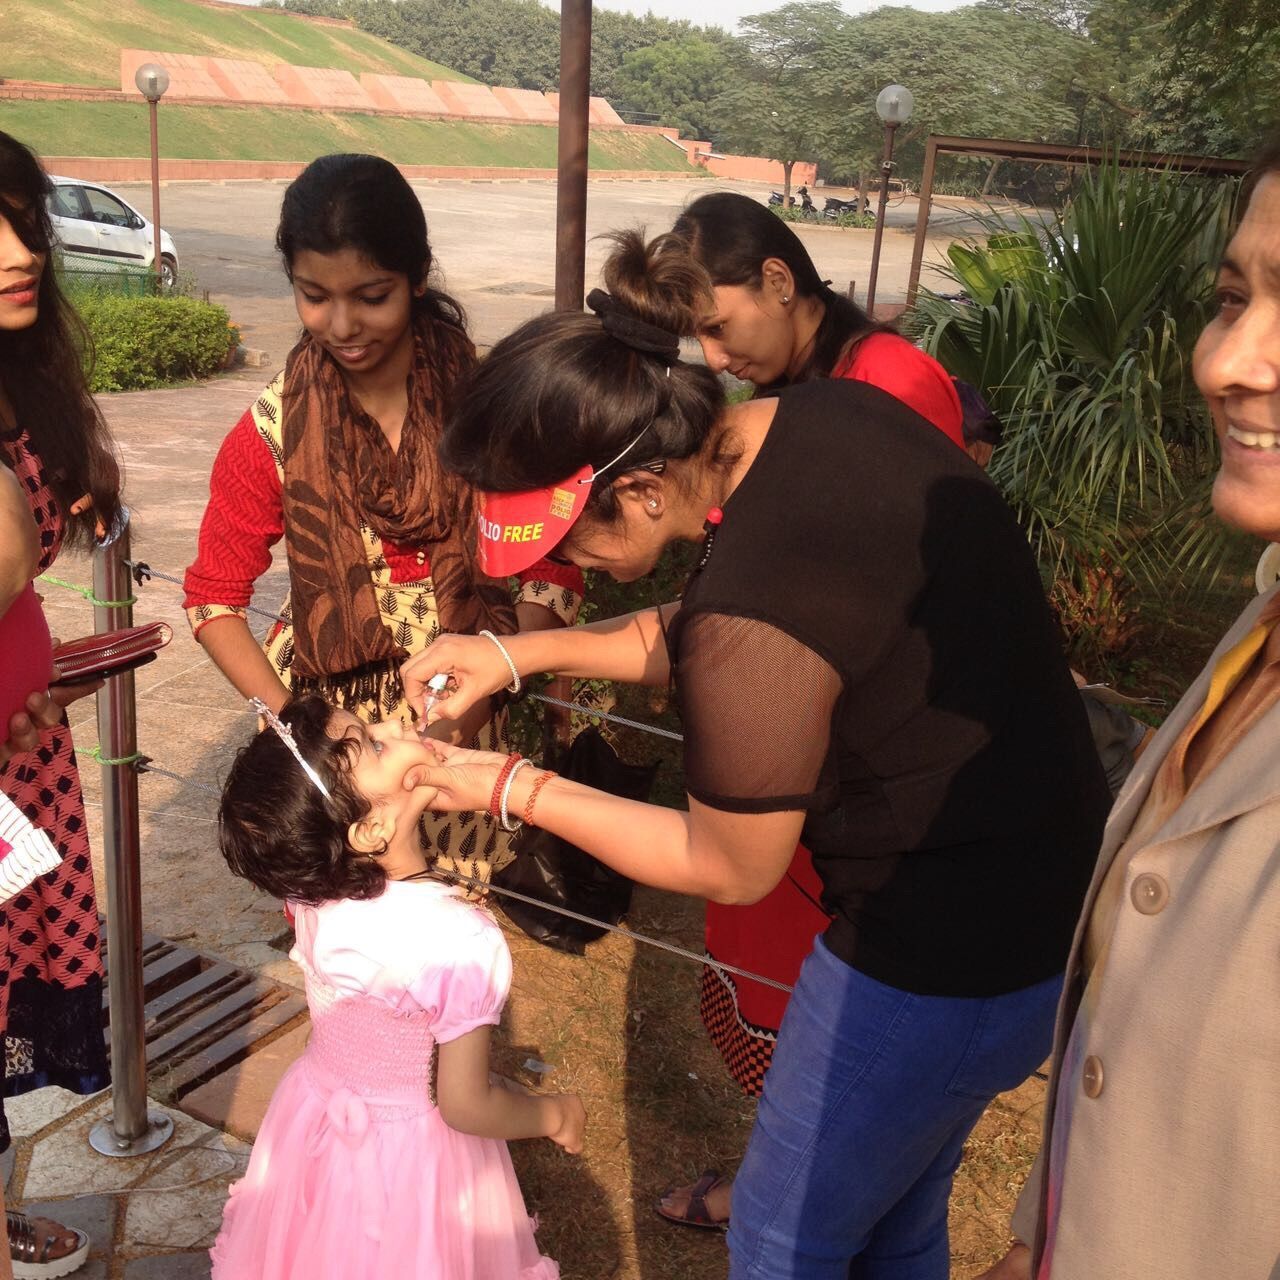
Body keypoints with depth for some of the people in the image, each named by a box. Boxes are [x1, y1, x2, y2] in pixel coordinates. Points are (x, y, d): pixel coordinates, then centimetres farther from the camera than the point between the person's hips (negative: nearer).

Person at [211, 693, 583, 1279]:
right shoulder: (461, 942, -34)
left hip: (315, 1122, 4)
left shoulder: (311, 884, -19)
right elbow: (466, 1106, -23)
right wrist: (555, 1114, -7)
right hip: (411, 1154, -4)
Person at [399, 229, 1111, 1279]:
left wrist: (511, 790, -7)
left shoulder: (751, 627, -33)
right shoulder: (834, 414, -7)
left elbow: (731, 871, -14)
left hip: (943, 965, -9)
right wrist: (518, 654, 4)